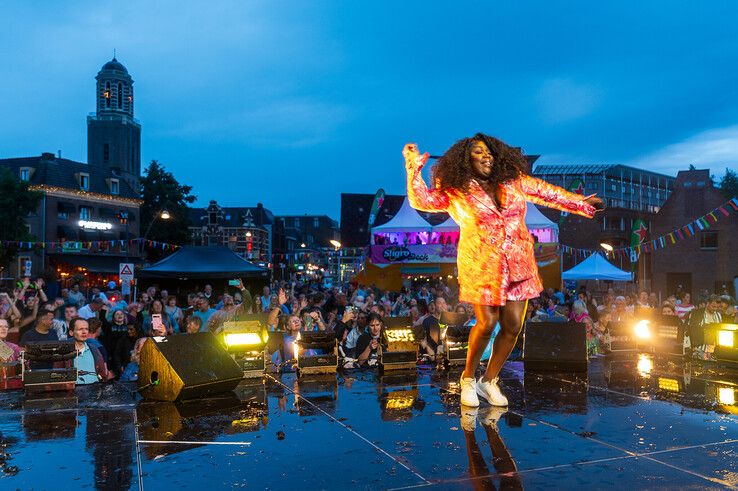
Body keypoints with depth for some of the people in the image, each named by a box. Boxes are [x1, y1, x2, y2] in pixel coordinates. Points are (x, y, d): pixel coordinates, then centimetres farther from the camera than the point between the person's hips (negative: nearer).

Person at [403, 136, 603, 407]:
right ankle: (468, 378, 15)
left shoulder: (514, 180, 10)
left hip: (518, 264, 4)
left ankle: (489, 380, 20)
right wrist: (414, 167, -19)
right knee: (486, 323, -11)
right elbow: (423, 201, -10)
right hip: (481, 266, -4)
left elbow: (548, 193, 19)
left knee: (513, 326, 1)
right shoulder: (455, 190, -1)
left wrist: (582, 204, 24)